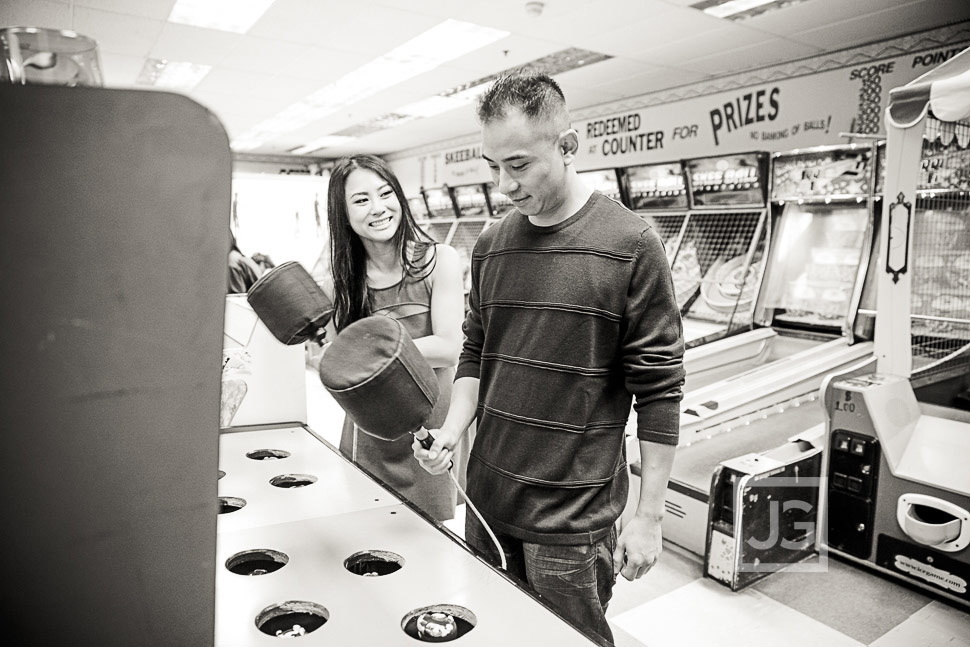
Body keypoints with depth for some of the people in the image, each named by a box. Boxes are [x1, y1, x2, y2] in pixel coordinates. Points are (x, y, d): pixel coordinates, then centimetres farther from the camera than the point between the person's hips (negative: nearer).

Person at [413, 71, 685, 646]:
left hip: (574, 515, -4)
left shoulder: (631, 246, -12)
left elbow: (659, 388, -10)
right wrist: (454, 426, -6)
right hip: (487, 496, 5)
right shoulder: (490, 245, 4)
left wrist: (650, 514, -8)